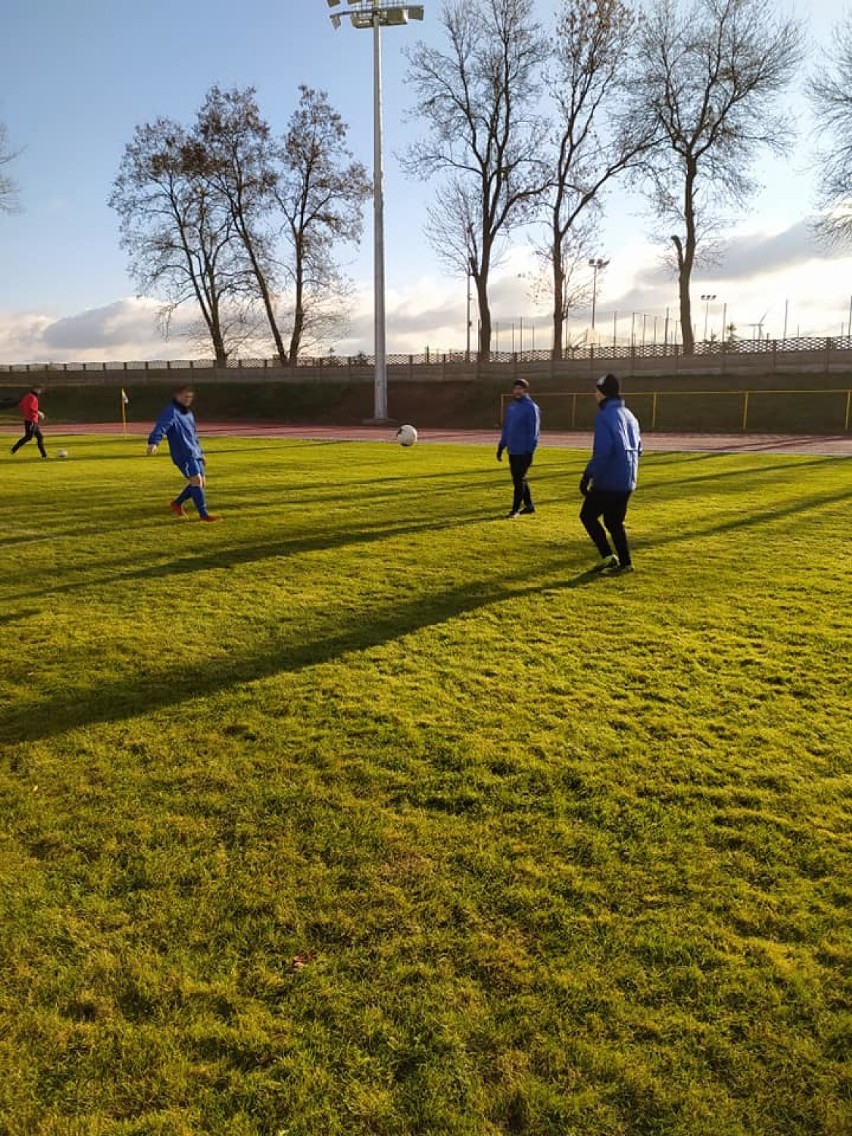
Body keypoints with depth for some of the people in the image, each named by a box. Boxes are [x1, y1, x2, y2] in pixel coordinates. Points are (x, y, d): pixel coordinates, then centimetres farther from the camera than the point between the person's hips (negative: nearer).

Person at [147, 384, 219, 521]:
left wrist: (200, 452, 32)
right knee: (196, 480, -16)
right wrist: (153, 442, -44)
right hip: (184, 454, -9)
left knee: (200, 482, 9)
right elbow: (161, 426, -27)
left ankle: (176, 503, 26)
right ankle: (203, 514, -13)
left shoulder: (188, 413, 20)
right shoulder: (171, 411, -9)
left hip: (195, 453, 9)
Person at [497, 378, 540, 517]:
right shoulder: (511, 407, 12)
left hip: (523, 452, -7)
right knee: (518, 480, 13)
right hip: (512, 451, 7)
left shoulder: (531, 407, -10)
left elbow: (533, 431, -13)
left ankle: (515, 509, 2)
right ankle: (528, 505, 24)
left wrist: (530, 451, -18)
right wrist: (501, 447, 15)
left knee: (519, 480, -5)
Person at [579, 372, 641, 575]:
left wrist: (588, 475, -20)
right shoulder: (629, 415, 13)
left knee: (588, 515, 6)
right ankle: (625, 563, 15)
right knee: (614, 522, 17)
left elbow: (602, 451, -24)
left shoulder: (604, 416, -15)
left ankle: (608, 556, -2)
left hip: (608, 480, -8)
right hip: (627, 482, 8)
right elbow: (638, 448, 17)